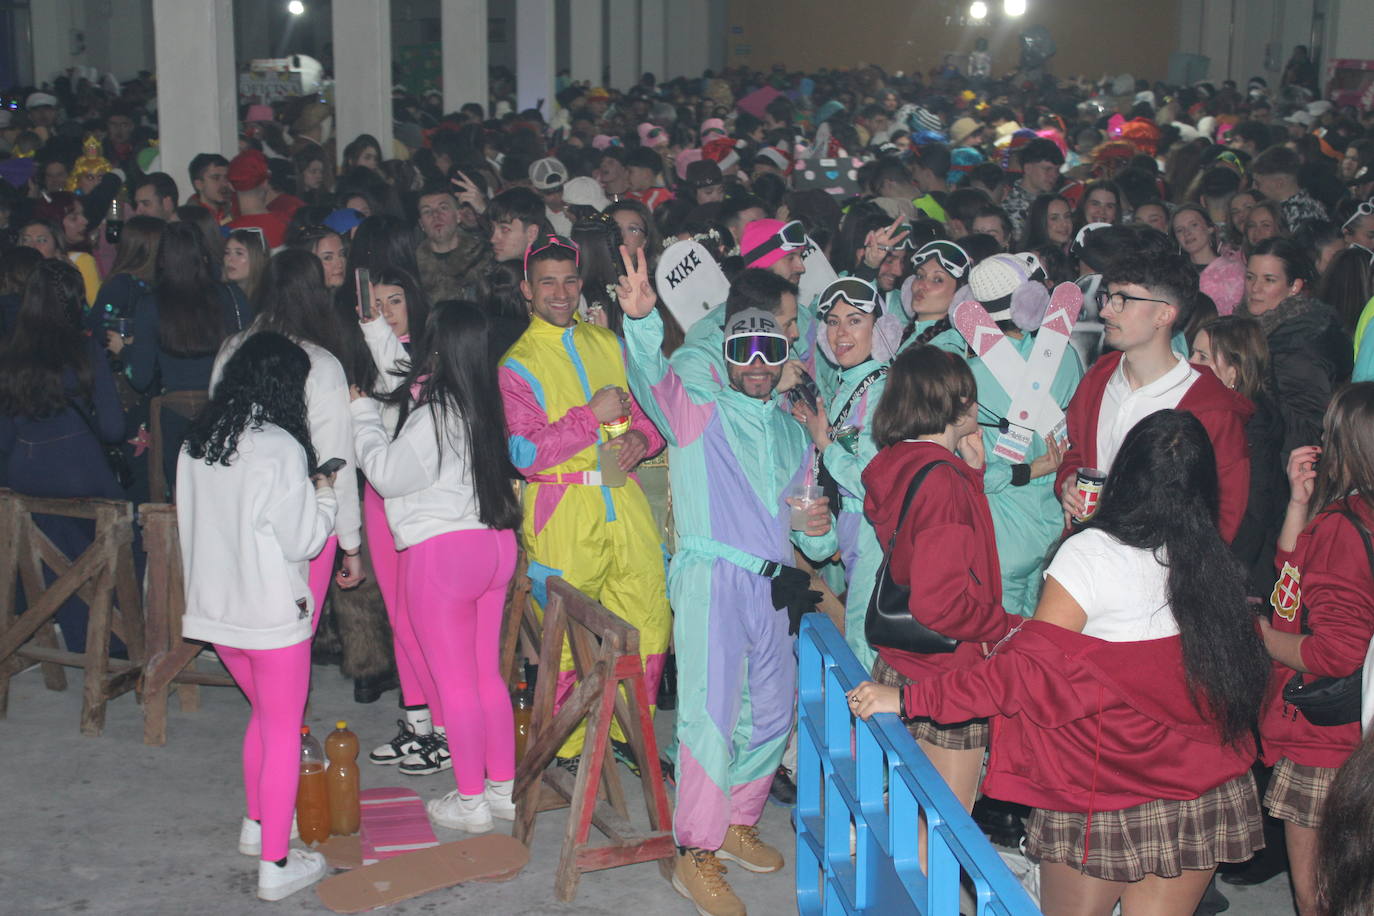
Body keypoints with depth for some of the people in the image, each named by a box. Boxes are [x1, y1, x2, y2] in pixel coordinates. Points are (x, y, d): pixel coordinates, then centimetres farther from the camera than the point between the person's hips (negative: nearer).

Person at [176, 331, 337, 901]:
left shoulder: (196, 445, 2)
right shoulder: (280, 449, -19)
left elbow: (188, 523, 12)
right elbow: (302, 540, -15)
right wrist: (323, 495, 1)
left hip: (214, 608, 7)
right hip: (271, 610, -7)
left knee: (264, 713, 26)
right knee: (283, 732, 5)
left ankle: (256, 823, 38)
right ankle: (275, 863, 8)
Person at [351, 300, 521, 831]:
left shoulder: (435, 413, -19)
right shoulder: (482, 404, 5)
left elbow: (388, 473, -11)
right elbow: (408, 381, 23)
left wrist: (361, 412, 0)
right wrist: (377, 329, 28)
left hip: (441, 551, -8)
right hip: (494, 544, 8)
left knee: (453, 682, 3)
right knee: (487, 675, 16)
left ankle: (470, 801, 12)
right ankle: (504, 788, 24)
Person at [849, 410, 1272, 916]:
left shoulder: (1092, 553, -15)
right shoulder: (1216, 561, -1)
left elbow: (1029, 669, -19)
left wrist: (907, 699, -17)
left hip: (1104, 799, -4)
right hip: (1206, 797, 4)